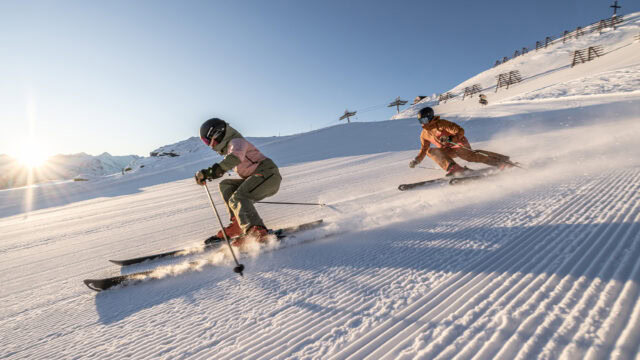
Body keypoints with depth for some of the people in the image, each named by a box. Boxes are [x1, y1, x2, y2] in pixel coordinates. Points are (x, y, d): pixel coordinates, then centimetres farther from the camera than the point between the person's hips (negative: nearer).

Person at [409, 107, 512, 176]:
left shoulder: (441, 123, -14)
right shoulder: (424, 134, 6)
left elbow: (460, 131, -17)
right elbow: (424, 149, 18)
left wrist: (449, 139, -33)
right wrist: (416, 160, 7)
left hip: (458, 145, -6)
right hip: (448, 150, 6)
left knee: (469, 155, -34)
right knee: (431, 151, -18)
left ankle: (501, 161, -30)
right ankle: (454, 168, -33)